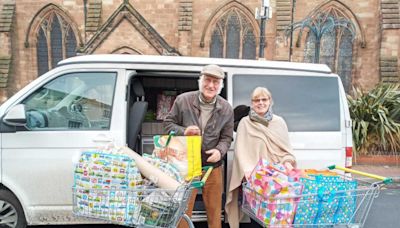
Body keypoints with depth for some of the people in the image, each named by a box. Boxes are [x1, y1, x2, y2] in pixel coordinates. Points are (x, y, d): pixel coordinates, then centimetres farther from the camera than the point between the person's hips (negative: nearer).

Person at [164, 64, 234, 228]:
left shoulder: (226, 109, -2)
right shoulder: (183, 100, -8)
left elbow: (226, 137, 2)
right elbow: (168, 123, 0)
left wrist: (219, 151, -19)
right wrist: (183, 131, -20)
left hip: (212, 166, 2)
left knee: (214, 209, 17)